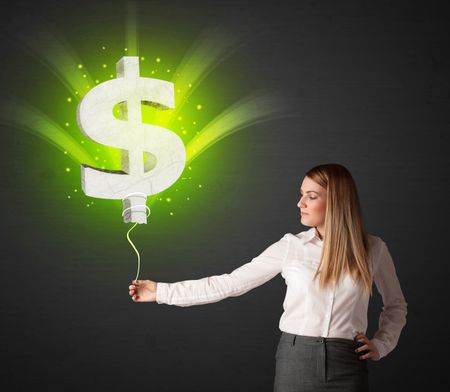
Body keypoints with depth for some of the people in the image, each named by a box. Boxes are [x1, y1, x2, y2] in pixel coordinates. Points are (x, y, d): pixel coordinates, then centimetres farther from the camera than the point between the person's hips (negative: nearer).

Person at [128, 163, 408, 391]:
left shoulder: (373, 249, 1)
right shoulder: (291, 247, 0)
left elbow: (396, 305, 17)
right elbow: (229, 284, 0)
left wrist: (381, 345, 1)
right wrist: (162, 292, -2)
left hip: (348, 366, 0)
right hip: (296, 361, 0)